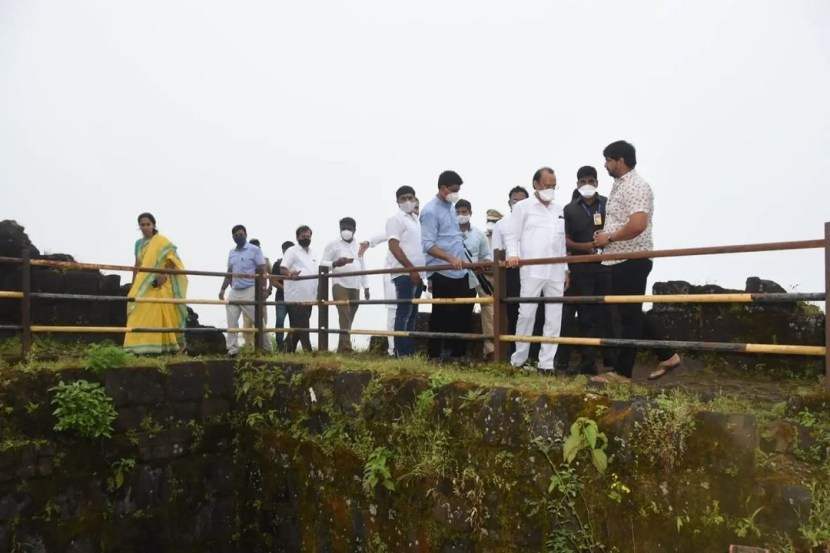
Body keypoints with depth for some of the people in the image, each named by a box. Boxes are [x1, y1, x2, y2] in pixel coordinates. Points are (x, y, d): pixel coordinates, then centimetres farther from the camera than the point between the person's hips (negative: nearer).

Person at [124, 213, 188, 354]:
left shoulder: (161, 241, -4)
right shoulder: (138, 243, 14)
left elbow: (172, 260, -9)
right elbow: (137, 265, 16)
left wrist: (163, 274, -21)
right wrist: (133, 286, 12)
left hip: (159, 284, -6)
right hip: (143, 284, 6)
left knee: (160, 314, -7)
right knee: (141, 314, 3)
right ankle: (141, 345, 8)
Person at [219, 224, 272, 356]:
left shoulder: (254, 250, -4)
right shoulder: (231, 252, 14)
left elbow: (262, 271, -8)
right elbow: (229, 273, 20)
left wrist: (263, 289, -16)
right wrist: (223, 289, 13)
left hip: (249, 291, -6)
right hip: (234, 292, 6)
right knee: (231, 323, 4)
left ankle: (267, 349, 9)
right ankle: (232, 350, 9)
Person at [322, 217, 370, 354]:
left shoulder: (359, 246, 18)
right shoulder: (333, 244, 4)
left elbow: (362, 267, 21)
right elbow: (323, 263, -1)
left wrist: (366, 287, 15)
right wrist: (335, 263, -22)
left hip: (355, 287, 5)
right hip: (340, 286, -5)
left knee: (348, 320, 5)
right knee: (345, 319, -15)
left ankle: (340, 350, 11)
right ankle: (346, 350, -18)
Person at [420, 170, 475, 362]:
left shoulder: (451, 208, 15)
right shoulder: (430, 211, -12)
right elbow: (428, 245, -19)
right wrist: (450, 258, -30)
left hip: (459, 272, 8)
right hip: (442, 273, -8)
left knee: (461, 313, 10)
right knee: (441, 315, 0)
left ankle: (456, 353, 20)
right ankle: (436, 355, 10)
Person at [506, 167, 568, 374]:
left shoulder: (559, 210, 20)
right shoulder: (522, 207, 6)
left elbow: (562, 242, 20)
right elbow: (513, 237, 1)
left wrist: (566, 269, 14)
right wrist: (513, 255, -18)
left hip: (556, 272, 5)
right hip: (531, 271, -5)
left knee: (554, 318, 2)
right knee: (526, 314, -6)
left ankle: (546, 362, 7)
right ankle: (518, 359, 7)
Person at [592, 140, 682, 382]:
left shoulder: (636, 186, -15)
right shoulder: (619, 185, 16)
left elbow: (637, 225, -27)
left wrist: (609, 238, -15)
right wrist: (604, 236, 8)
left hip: (632, 260, -10)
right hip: (620, 260, 10)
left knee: (629, 315, -1)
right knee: (630, 314, 14)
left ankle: (622, 371, 7)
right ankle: (666, 356, 23)